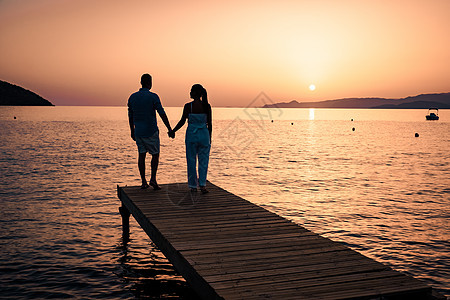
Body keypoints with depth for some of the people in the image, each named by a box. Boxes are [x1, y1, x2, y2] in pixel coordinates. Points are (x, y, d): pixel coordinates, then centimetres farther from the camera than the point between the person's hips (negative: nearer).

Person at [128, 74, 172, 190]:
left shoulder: (132, 97, 4)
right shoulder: (153, 97, -11)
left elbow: (130, 116, 10)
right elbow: (162, 114, -11)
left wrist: (132, 131, 21)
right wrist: (169, 129, -4)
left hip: (138, 132, 4)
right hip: (151, 132, -4)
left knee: (141, 155, 9)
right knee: (155, 155, 8)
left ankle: (144, 182, 9)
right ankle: (153, 179, -4)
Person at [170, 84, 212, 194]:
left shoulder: (188, 106, -8)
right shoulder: (207, 106, -2)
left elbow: (182, 121, -7)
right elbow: (209, 124, 1)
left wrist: (173, 131, 5)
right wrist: (209, 138, 11)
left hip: (191, 135, -1)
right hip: (204, 135, 1)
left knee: (191, 161, 9)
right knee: (203, 161, 8)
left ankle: (193, 186, 14)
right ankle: (202, 184, -4)